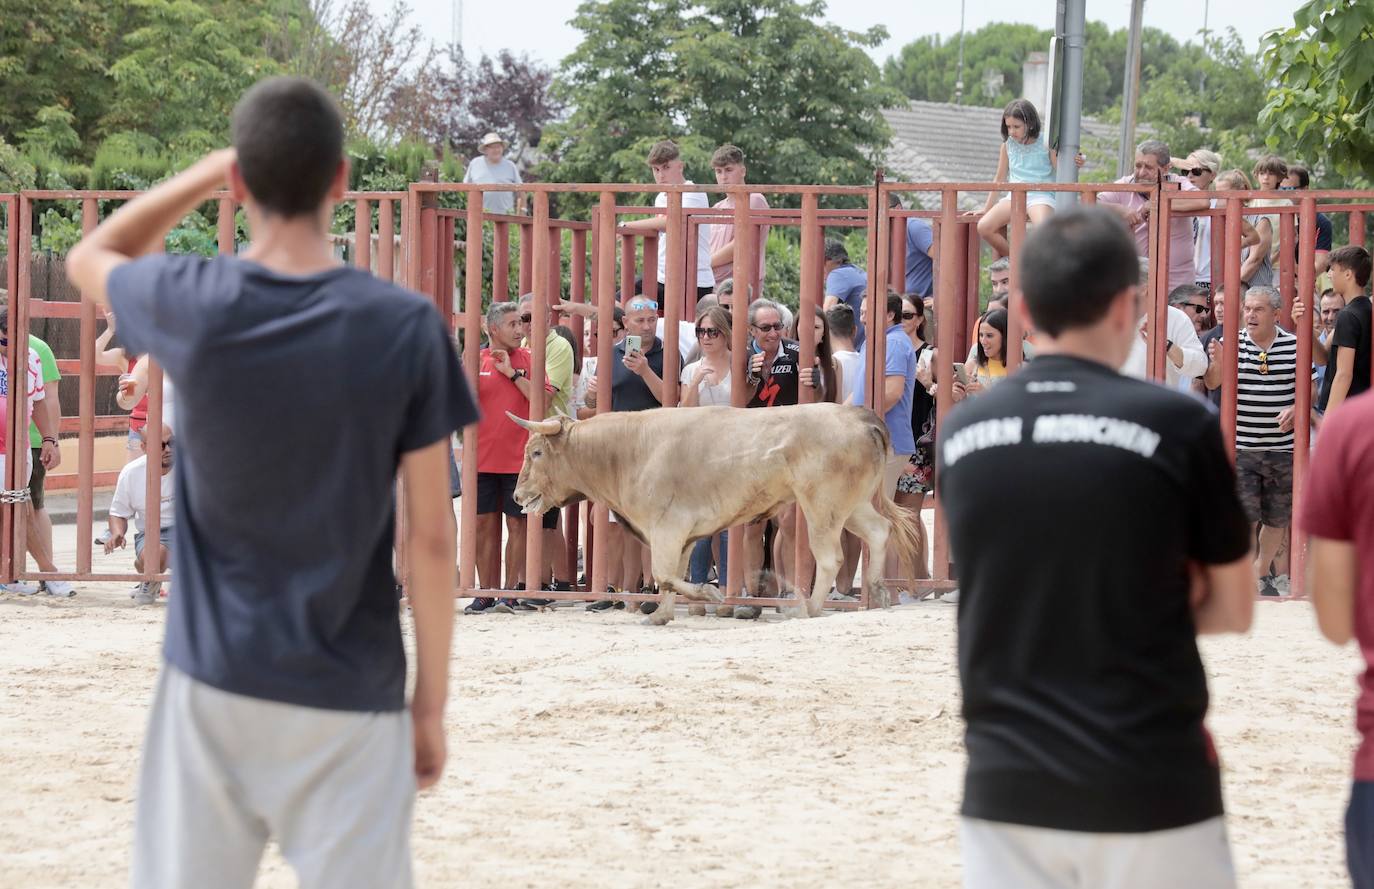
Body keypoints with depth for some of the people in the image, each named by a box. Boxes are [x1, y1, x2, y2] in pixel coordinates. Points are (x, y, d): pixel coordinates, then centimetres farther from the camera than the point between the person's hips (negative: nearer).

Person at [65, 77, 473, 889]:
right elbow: (431, 538, -5)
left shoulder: (191, 306, -6)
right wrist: (432, 704, 3)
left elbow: (89, 258, 19)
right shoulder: (407, 329, -9)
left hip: (210, 683, 2)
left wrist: (209, 173, 16)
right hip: (350, 699, -1)